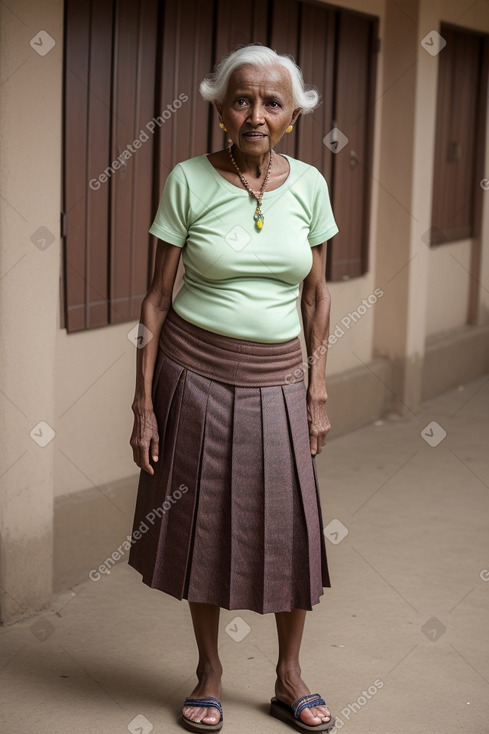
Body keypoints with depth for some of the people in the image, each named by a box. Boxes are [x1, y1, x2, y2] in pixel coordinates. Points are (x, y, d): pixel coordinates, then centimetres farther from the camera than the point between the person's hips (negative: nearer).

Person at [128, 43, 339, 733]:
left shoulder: (309, 184, 0)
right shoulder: (188, 181, -7)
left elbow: (317, 296, 7)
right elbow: (158, 296, -4)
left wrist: (317, 396, 4)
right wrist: (144, 404, -6)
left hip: (276, 379, 2)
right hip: (195, 373, -2)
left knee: (289, 528, 4)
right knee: (203, 525, 7)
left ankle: (289, 678, 24)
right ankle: (209, 675, 26)